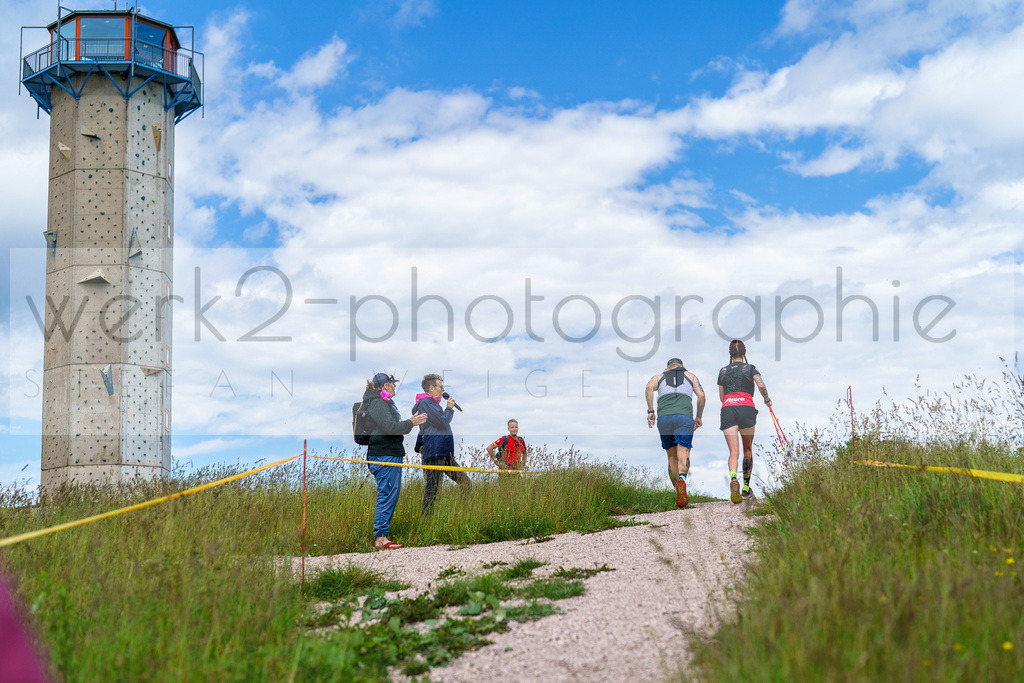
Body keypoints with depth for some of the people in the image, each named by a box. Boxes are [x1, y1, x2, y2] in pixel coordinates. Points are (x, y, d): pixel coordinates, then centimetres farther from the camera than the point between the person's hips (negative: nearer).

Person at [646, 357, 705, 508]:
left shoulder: (659, 377, 27)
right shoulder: (690, 375, 28)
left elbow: (649, 387, 4)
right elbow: (701, 395, 13)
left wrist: (650, 411, 5)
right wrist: (699, 417, 22)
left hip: (663, 417, 2)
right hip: (684, 416, -1)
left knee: (672, 457, 16)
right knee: (683, 456, -12)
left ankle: (679, 491, 12)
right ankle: (682, 480, -42)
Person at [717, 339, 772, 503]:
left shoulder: (723, 371, 19)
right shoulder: (750, 368, 10)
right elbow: (761, 385, -7)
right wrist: (767, 400, 9)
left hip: (727, 409, 1)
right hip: (746, 408, -1)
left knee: (734, 451, -7)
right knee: (748, 449, 14)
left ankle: (733, 479, -36)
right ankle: (746, 488, 15)